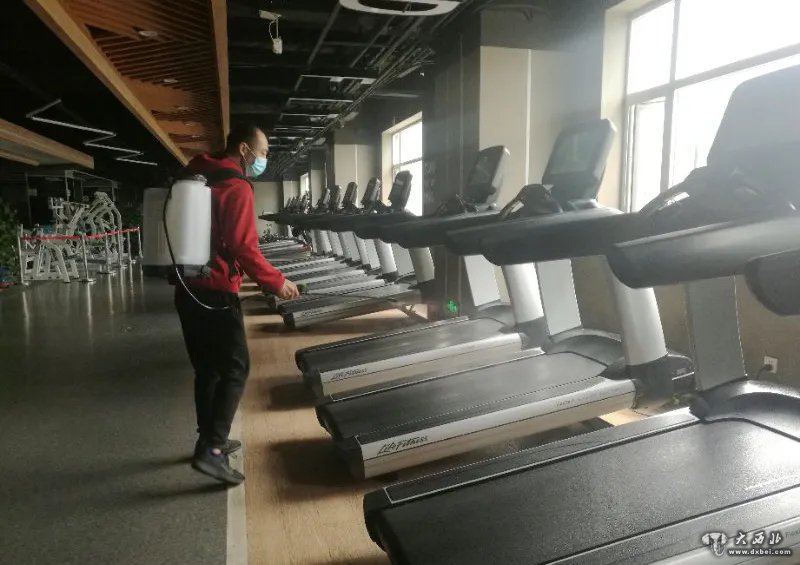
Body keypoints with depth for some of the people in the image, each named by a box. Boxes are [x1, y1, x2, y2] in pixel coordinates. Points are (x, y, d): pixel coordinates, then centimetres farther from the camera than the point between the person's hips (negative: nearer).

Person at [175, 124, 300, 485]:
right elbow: (243, 247, -19)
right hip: (216, 293, -9)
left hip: (188, 289, 9)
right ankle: (211, 450, -5)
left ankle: (210, 440, 26)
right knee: (235, 368, -2)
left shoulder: (197, 179, 17)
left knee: (207, 368, 16)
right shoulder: (236, 187, -11)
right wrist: (276, 282, -10)